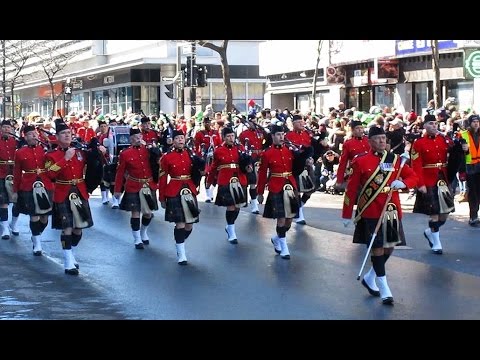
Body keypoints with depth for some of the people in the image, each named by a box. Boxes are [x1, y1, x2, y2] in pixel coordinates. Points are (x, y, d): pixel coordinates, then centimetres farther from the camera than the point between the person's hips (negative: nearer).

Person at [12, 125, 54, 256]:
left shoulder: (46, 149, 5)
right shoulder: (20, 153, 1)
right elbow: (17, 173, 5)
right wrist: (15, 191, 5)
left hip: (46, 187, 2)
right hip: (28, 188, -2)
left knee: (45, 216, 7)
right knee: (34, 216, -4)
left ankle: (36, 236, 33)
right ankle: (37, 243, 9)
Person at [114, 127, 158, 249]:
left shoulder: (148, 150, 3)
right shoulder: (125, 153, -6)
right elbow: (120, 173, -2)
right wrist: (117, 190, -1)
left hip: (149, 186, 3)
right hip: (133, 187, -3)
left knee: (148, 213, 10)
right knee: (135, 213, -2)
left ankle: (144, 233, 35)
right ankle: (137, 239, 10)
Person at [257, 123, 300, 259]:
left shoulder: (290, 151, 6)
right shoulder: (267, 154, -5)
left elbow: (295, 167, 13)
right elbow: (262, 174, -1)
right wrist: (260, 193, 0)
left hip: (290, 187, 5)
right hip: (276, 189, -4)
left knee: (290, 218, 8)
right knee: (281, 218, -6)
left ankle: (276, 238, 33)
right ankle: (284, 248, 5)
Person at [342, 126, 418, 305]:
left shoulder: (395, 159, 6)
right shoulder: (361, 162, -5)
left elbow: (413, 177, 12)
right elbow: (351, 189, -3)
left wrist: (402, 183, -11)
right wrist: (347, 215, -3)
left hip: (391, 210, 5)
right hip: (371, 212, -5)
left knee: (390, 247, 10)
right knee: (378, 248, -3)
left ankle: (369, 278, 31)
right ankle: (384, 289, 4)